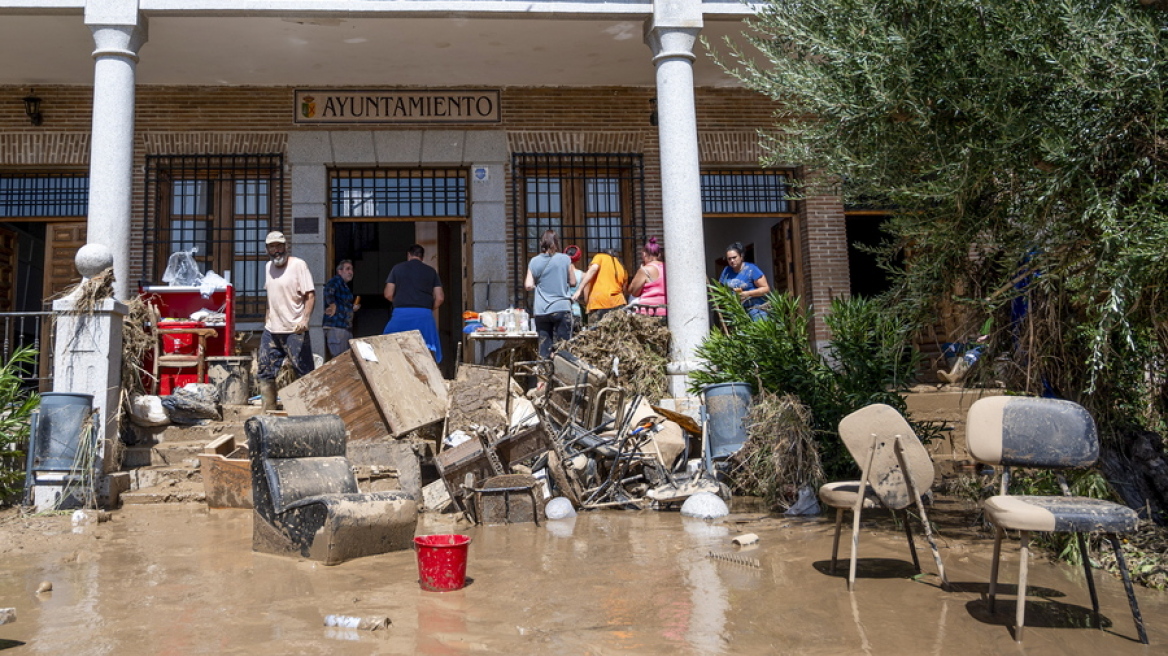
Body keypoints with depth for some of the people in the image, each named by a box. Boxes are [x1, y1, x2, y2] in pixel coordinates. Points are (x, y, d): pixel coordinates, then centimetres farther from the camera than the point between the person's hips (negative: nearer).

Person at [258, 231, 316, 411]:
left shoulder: (298, 264, -8)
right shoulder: (268, 267, 13)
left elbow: (311, 295, -13)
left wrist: (305, 319, -24)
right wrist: (268, 315, 20)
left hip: (294, 331, -7)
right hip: (271, 331, 7)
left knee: (306, 373, -3)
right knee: (265, 373, 10)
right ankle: (268, 412, 19)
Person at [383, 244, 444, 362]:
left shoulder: (397, 268, 8)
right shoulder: (431, 271, 10)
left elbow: (388, 295, 4)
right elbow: (440, 298, 5)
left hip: (401, 313, -1)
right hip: (424, 314, 1)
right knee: (428, 351, 3)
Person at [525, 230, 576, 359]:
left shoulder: (534, 262, 3)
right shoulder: (565, 259, -1)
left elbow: (528, 286, -1)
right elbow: (573, 282, 4)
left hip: (541, 311, 2)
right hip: (562, 308, -2)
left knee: (544, 347, 6)